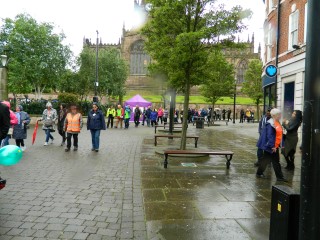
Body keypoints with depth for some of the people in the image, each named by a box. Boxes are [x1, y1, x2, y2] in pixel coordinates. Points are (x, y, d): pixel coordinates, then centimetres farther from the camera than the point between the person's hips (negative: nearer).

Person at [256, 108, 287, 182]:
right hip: (270, 146, -9)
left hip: (275, 146, 9)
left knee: (276, 161, 14)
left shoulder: (277, 123, 9)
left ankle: (279, 176, 23)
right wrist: (272, 146, -24)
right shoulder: (270, 124, -20)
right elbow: (270, 136, -23)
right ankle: (259, 173, 20)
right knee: (265, 160, 4)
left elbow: (279, 135, 16)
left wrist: (280, 144, 16)